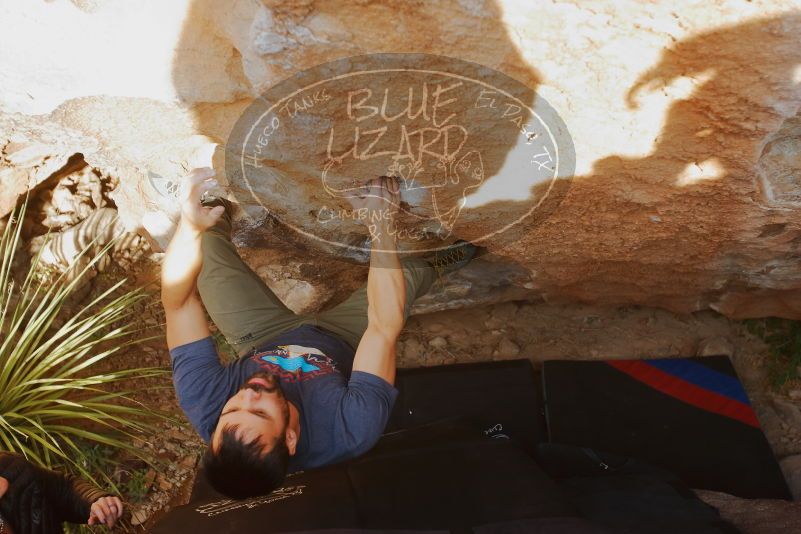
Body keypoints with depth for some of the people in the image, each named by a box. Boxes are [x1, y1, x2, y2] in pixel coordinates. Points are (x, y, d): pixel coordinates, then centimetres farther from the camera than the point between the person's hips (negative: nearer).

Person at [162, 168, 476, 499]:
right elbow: (385, 329, -40)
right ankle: (433, 266, 32)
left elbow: (177, 302, -33)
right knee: (413, 270, -7)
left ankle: (220, 216, 38)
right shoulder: (351, 434, -45)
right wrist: (381, 225, -40)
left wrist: (190, 224, -46)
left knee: (204, 244, -1)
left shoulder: (206, 409, -40)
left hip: (262, 340, 2)